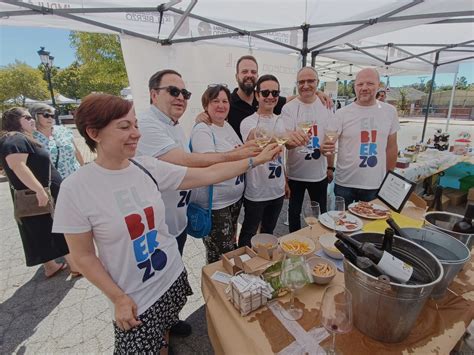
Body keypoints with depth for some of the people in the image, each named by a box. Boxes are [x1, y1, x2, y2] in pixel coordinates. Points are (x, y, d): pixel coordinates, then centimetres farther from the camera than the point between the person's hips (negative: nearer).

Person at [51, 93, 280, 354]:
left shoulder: (148, 167, -9)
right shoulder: (76, 188, -18)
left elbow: (207, 175, -9)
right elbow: (83, 256, -10)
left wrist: (255, 160, -10)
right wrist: (118, 298, -9)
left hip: (173, 276, 4)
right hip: (132, 296, -3)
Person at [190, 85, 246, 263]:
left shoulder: (227, 125, 9)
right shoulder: (202, 130, -15)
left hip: (235, 197, 8)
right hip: (215, 204, -8)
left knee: (230, 247, 23)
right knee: (221, 256, 2)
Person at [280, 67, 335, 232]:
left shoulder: (325, 107, 1)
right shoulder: (288, 108, -8)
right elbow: (286, 141, -18)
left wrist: (330, 167, 10)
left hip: (319, 173, 3)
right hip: (294, 173, -2)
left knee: (321, 213, 18)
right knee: (294, 212, 15)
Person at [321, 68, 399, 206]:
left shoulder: (389, 111, 3)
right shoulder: (342, 113, -6)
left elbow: (391, 147, 9)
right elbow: (329, 143, -8)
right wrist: (324, 148, -32)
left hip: (376, 184, 3)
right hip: (345, 183, -2)